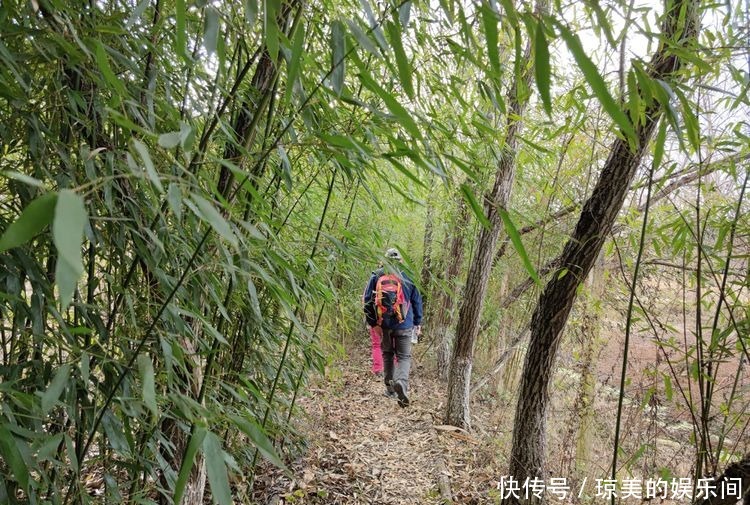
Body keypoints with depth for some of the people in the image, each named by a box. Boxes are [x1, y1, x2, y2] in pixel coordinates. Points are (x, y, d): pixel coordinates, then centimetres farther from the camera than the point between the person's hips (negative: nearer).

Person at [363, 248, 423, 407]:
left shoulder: (376, 276, 0)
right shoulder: (407, 277, -2)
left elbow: (367, 300, 1)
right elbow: (417, 301, 3)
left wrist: (371, 322, 7)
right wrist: (418, 323, 12)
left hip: (383, 324, 2)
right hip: (404, 325, -2)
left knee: (387, 354, 18)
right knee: (404, 356, 5)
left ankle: (390, 389, 23)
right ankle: (402, 382, -22)